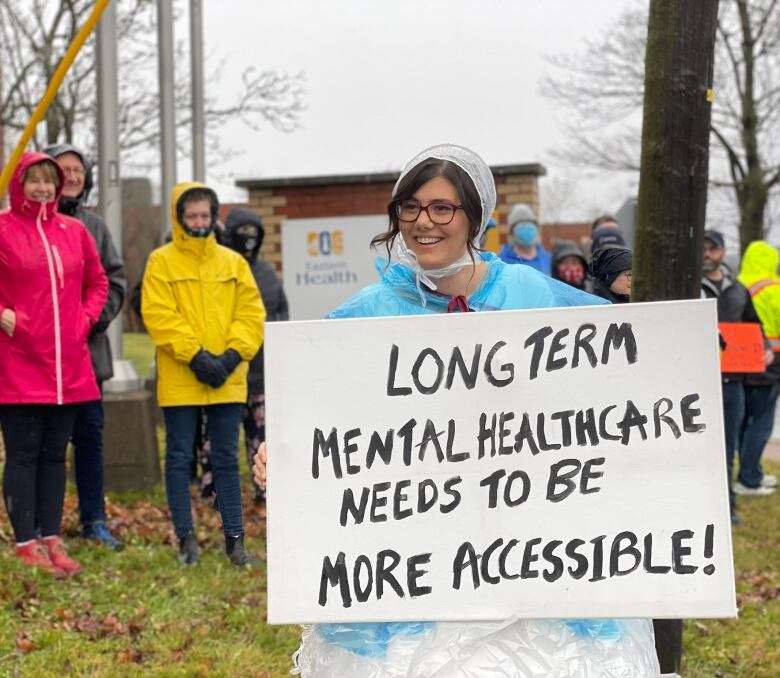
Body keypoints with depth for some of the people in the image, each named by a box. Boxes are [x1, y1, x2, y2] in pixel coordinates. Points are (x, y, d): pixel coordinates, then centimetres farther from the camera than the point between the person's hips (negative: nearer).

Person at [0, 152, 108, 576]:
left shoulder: (73, 231, 10)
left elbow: (97, 282, 20)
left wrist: (88, 317, 7)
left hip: (68, 366, 5)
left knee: (55, 455, 11)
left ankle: (52, 541, 18)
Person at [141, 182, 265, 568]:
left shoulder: (233, 262, 11)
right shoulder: (162, 261, 2)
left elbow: (252, 313, 6)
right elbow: (158, 315, -8)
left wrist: (233, 355, -9)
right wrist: (196, 356, -15)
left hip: (228, 379, 3)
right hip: (179, 380, -2)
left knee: (226, 459, 7)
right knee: (179, 458, 3)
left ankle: (234, 538, 13)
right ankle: (186, 538, 11)